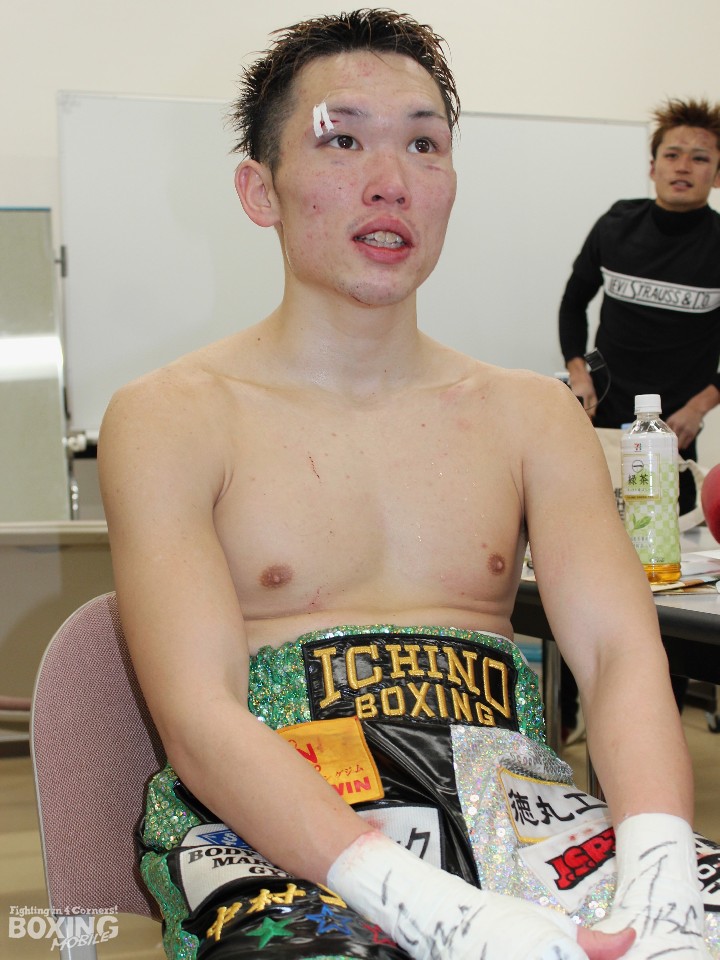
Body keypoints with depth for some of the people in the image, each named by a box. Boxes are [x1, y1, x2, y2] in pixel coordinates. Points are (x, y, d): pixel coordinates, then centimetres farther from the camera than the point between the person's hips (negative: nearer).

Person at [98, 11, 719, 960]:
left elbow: (622, 653, 1)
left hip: (509, 800, 3)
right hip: (271, 826, -3)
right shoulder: (171, 418, 1)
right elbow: (200, 720, -10)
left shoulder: (531, 412, 14)